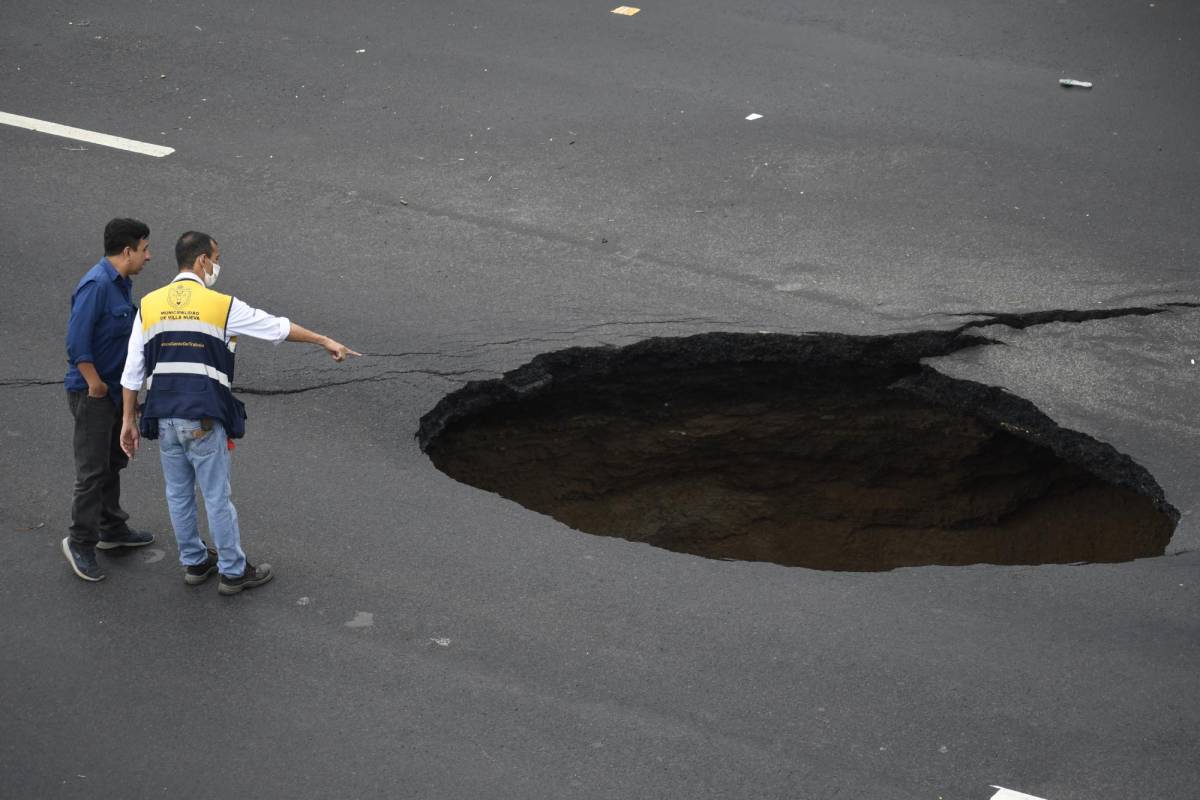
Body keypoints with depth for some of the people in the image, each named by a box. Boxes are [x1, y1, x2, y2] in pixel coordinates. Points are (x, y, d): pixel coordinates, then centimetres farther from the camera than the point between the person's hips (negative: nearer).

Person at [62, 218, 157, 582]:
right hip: (91, 393, -10)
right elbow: (77, 343, -25)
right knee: (93, 470, -4)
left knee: (113, 463, 20)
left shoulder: (121, 283, 7)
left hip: (115, 389, 10)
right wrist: (95, 384, -18)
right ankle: (80, 542, 6)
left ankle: (112, 529, 33)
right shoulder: (96, 285, -23)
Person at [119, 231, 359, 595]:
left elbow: (132, 371, 5)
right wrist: (325, 341, 14)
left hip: (164, 418, 4)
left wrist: (129, 420, 12)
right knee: (217, 497, 6)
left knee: (179, 494, 17)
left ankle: (194, 563, 30)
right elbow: (278, 327, 2)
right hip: (205, 420, -4)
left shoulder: (149, 305, 3)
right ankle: (233, 571, 16)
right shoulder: (221, 306, -8)